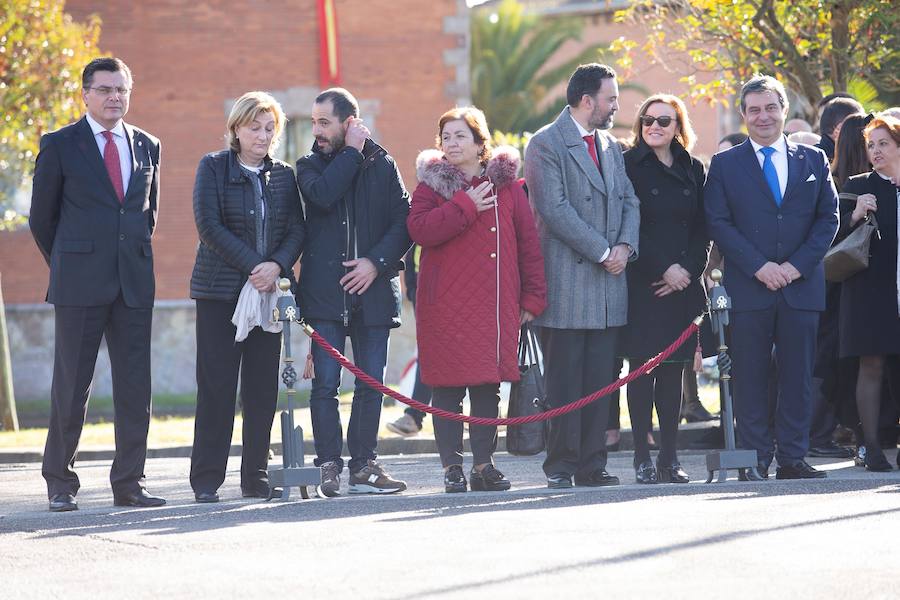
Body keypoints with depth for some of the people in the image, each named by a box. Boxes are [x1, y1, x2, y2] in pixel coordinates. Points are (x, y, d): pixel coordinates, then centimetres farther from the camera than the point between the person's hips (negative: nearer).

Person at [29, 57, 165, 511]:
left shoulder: (146, 146, 12)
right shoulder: (60, 145, 0)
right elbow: (42, 216, 6)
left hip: (134, 284, 4)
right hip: (80, 286, -4)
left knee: (135, 387, 2)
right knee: (71, 387, -1)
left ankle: (128, 483, 7)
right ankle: (60, 483, 9)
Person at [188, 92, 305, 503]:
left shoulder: (283, 176, 13)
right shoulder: (213, 168, 2)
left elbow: (296, 230, 6)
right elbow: (209, 226, -8)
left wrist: (277, 266, -14)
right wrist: (253, 265, -15)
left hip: (269, 291, 4)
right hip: (221, 290, -3)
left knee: (263, 387, 2)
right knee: (216, 386, -5)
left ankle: (256, 477, 8)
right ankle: (206, 481, -2)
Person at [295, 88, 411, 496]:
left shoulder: (382, 165, 8)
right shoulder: (310, 166, 8)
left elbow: (404, 221, 2)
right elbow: (322, 194, -15)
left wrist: (376, 262, -10)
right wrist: (352, 153, -7)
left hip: (372, 289, 1)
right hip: (325, 290, -1)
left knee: (371, 382, 3)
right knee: (325, 382, -6)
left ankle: (364, 466, 9)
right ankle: (329, 466, -2)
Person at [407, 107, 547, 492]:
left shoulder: (506, 185, 10)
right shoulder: (432, 184, 4)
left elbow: (527, 242, 10)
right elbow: (418, 229, -14)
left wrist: (532, 297, 5)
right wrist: (465, 207, -14)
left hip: (496, 303, 2)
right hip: (446, 305, -2)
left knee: (489, 385, 5)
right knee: (448, 387, -4)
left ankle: (484, 464, 13)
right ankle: (452, 467, 2)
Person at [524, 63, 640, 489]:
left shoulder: (610, 146, 17)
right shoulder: (546, 145, -6)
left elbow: (628, 200, 16)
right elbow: (555, 209, -14)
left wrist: (625, 246, -3)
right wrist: (602, 252, -13)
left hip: (608, 280, 7)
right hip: (567, 282, -7)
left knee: (600, 381, 5)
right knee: (564, 381, -4)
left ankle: (592, 465, 9)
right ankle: (561, 467, 1)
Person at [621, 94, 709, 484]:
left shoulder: (693, 170, 12)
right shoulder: (628, 166, -1)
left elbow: (702, 230, 10)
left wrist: (689, 269, -5)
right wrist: (663, 269, -12)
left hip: (681, 286, 4)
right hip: (642, 284, -4)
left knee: (673, 370, 4)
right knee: (643, 367, -5)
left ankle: (669, 457, 7)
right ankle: (642, 458, -1)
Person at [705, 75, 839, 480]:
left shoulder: (813, 161, 12)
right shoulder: (725, 165, 6)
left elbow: (828, 218, 7)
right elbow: (719, 223, -1)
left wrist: (798, 265, -6)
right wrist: (759, 266, -12)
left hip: (802, 285, 2)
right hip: (748, 288, -2)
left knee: (797, 376, 2)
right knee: (750, 378, -2)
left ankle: (792, 459, 7)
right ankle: (756, 459, 2)